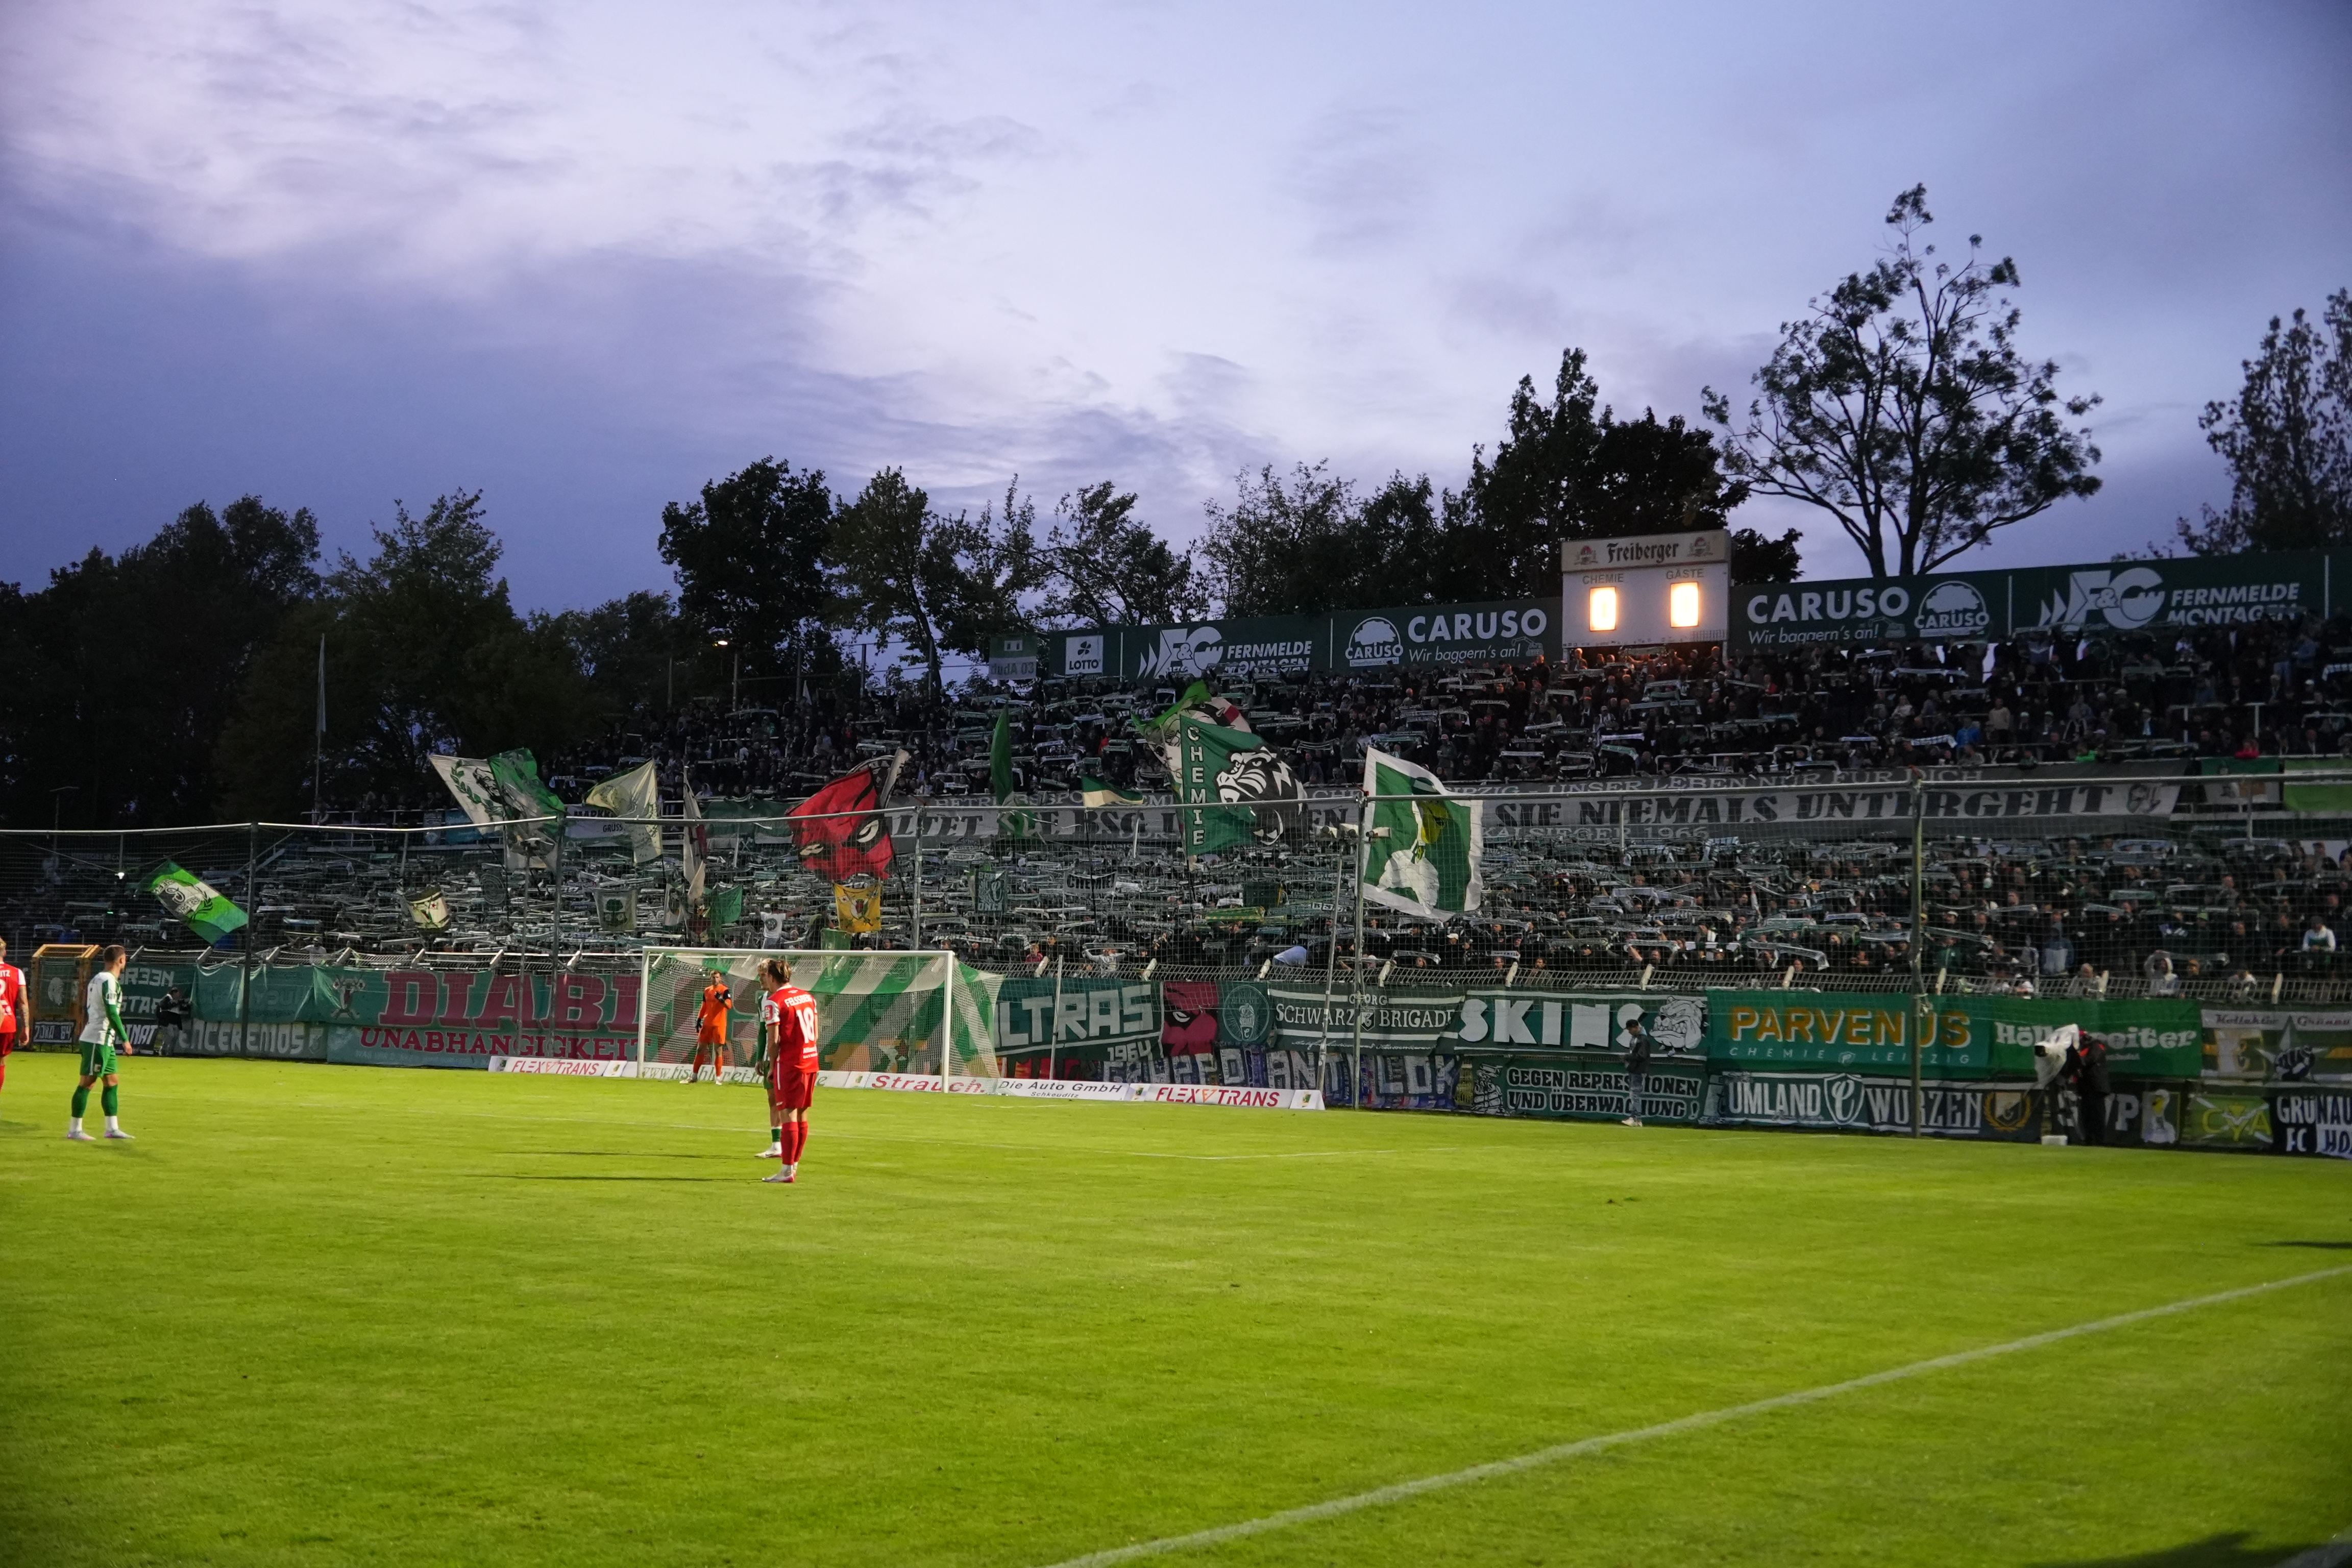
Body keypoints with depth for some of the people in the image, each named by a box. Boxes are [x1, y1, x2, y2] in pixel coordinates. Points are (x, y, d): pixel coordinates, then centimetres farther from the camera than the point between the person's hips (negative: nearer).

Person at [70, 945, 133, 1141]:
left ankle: (113, 1128, 15)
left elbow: (85, 1010, 22)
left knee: (112, 1082, 12)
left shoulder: (97, 979, 17)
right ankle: (74, 1130, -4)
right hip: (98, 1040, -10)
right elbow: (111, 1013, -21)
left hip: (105, 1041, 10)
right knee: (87, 1082, -7)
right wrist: (125, 1039, -18)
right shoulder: (109, 981, -15)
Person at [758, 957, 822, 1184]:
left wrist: (772, 1066, 0)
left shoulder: (773, 1001, -9)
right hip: (811, 1061, 7)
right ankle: (794, 1164, 20)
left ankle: (788, 1170, -6)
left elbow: (774, 1039, -14)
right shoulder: (808, 997, 13)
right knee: (802, 1115, 12)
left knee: (788, 1115, -5)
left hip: (789, 1063, -7)